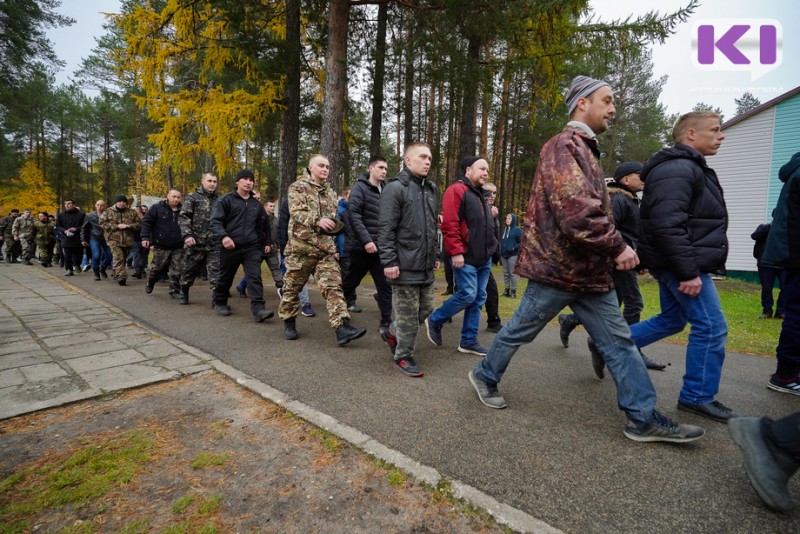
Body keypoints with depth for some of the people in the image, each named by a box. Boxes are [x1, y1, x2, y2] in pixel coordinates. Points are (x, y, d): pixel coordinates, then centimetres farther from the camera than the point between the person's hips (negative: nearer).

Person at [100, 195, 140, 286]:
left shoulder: (132, 213, 11)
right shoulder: (108, 212, 5)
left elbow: (139, 223, 7)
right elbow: (102, 223, -3)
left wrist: (129, 226, -12)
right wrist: (117, 226, -13)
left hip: (128, 240, 3)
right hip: (114, 239, -3)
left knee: (123, 259, 13)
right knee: (118, 258, -17)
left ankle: (115, 274, 32)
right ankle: (121, 276, -23)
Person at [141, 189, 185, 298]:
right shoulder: (157, 208, 1)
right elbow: (146, 222, -1)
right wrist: (145, 238, -10)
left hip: (178, 248, 2)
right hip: (161, 247, -2)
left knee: (177, 271, 0)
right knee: (156, 268, 8)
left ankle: (175, 291, 10)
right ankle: (149, 284, 35)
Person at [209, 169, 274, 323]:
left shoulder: (256, 203, 16)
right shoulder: (226, 200, 1)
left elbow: (263, 225, 26)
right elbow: (215, 221, -8)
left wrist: (267, 242, 22)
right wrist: (223, 236, -24)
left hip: (252, 248, 2)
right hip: (230, 247, -2)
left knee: (255, 277, -11)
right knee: (225, 278, 13)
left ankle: (258, 310, -18)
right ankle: (220, 303, 34)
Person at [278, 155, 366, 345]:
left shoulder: (330, 192, 18)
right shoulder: (298, 187, 0)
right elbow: (296, 212, -15)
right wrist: (317, 221, -31)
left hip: (325, 248, 4)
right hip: (301, 246, -4)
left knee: (333, 286, -8)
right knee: (292, 287, 9)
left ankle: (342, 328, -14)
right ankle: (289, 322, 28)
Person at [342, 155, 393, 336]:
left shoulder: (384, 190, 13)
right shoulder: (360, 187, -6)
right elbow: (353, 215, -16)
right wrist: (366, 240, -23)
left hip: (380, 247, 5)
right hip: (362, 246, -5)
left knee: (385, 285, -1)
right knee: (351, 281, 10)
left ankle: (386, 323, 6)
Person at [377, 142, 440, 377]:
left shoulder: (431, 190, 16)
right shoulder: (395, 188, -8)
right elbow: (385, 229, -13)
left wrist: (435, 255, 20)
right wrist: (389, 261, -17)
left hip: (426, 267, 8)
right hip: (405, 266, -8)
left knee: (425, 310, 15)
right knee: (408, 314, 1)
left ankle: (393, 333, 36)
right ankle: (403, 356, 20)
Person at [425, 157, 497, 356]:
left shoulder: (481, 195, 21)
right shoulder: (457, 190, -9)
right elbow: (449, 225, -18)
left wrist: (490, 249, 20)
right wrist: (456, 252, -21)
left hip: (484, 258, 9)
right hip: (466, 258, -9)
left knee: (478, 298, 8)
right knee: (467, 295, -11)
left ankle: (468, 341, 17)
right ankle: (434, 320, 12)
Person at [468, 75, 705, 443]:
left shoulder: (585, 148, 20)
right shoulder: (564, 146, -14)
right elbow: (575, 210, -27)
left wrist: (610, 251, 16)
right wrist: (617, 246, -18)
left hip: (590, 270, 10)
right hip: (558, 266, -9)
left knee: (619, 341, 9)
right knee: (520, 330, 7)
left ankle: (644, 419, 20)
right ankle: (485, 376, 30)